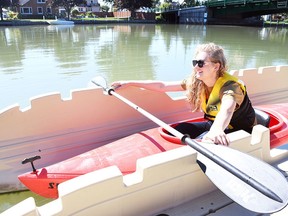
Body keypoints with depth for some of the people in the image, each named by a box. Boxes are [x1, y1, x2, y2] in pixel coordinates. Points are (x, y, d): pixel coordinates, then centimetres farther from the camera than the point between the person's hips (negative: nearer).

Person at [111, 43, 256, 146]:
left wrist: (216, 131, -74)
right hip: (215, 125, 6)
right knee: (178, 130, -8)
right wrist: (129, 83, -11)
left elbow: (226, 111, -51)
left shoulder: (230, 86, -28)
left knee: (204, 139, -29)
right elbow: (162, 86, -10)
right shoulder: (195, 82, -10)